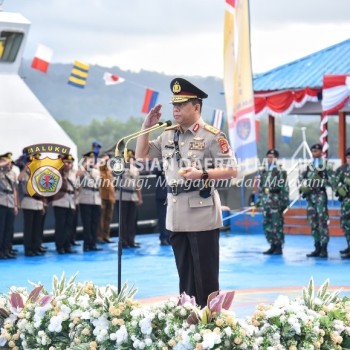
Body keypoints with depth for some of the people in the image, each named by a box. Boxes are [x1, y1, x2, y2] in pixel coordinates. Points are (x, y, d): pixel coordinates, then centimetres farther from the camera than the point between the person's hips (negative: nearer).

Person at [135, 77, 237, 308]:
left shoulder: (212, 136, -8)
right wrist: (147, 127, 7)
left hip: (202, 215, -6)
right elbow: (142, 155, 19)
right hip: (176, 215, 7)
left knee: (206, 277, -2)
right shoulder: (168, 135, 11)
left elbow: (232, 170, -10)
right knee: (185, 276, 13)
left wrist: (202, 174, -23)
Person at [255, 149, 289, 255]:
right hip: (265, 202, 7)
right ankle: (272, 246, 16)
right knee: (267, 225, 7)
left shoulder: (280, 172, -5)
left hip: (276, 202, -6)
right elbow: (260, 187, 19)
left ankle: (279, 247, 1)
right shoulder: (263, 172, 14)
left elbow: (285, 188, -8)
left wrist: (284, 202, -12)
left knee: (277, 225, -5)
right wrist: (258, 201, 16)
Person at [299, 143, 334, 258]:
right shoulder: (309, 166, 14)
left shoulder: (326, 166, -2)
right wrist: (303, 188, 0)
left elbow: (333, 180, -8)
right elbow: (302, 179, 20)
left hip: (320, 195, -6)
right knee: (313, 223, 7)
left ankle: (324, 249, -5)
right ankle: (317, 248, 14)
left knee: (322, 222, -8)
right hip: (310, 196, 6)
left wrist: (321, 181, -20)